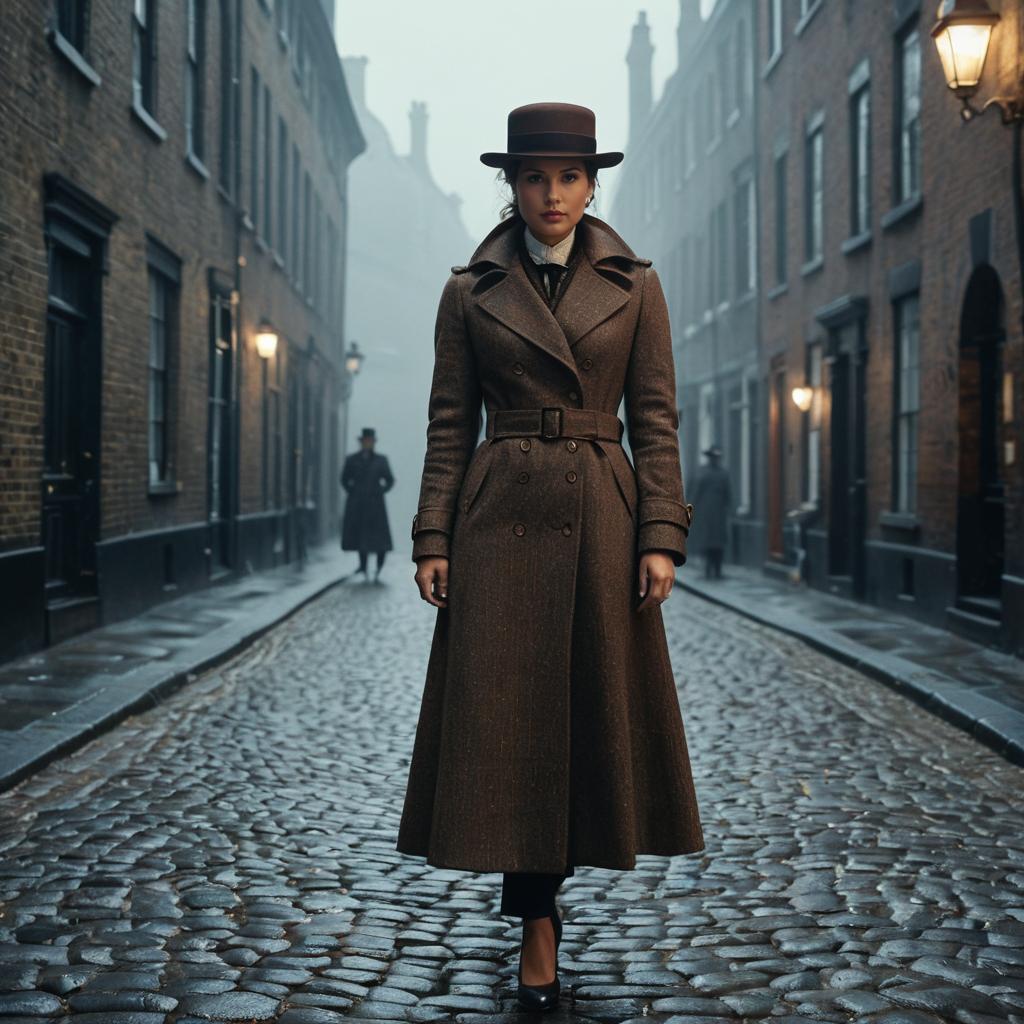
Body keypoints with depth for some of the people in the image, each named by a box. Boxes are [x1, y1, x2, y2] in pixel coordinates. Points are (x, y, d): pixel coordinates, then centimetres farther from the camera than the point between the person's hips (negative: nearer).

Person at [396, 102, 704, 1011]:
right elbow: (450, 423, 4)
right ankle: (536, 921, 14)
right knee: (508, 716, -1)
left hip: (599, 522, 1)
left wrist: (661, 536, -6)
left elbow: (655, 418, 3)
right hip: (501, 522, 0)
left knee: (595, 710, 6)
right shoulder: (471, 290, 5)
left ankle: (552, 877, 31)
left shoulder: (634, 285, 6)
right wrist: (433, 539, -3)